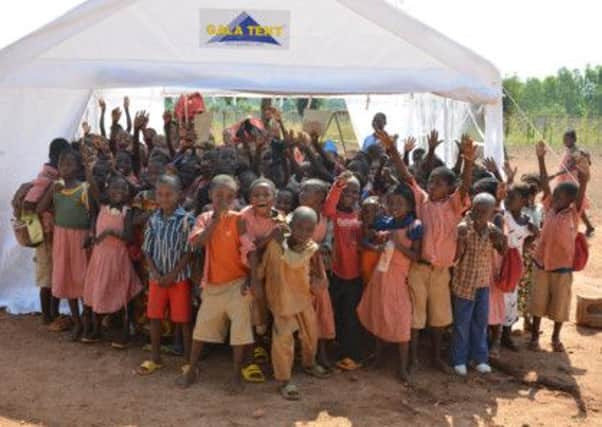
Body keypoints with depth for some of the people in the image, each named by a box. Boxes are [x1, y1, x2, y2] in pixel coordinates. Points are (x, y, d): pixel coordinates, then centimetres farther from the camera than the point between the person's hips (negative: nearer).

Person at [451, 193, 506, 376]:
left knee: (481, 322, 13)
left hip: (483, 282, 4)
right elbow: (455, 256, -15)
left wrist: (502, 241, -8)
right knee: (462, 323, 6)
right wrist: (461, 238, -27)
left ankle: (480, 358, 25)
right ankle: (459, 360, 19)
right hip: (464, 282, -4)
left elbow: (503, 253, 7)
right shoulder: (463, 227, -17)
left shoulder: (493, 230, -5)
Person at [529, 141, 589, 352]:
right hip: (541, 263, 3)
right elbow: (545, 184, -8)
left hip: (562, 267, -2)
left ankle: (556, 337, 28)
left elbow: (580, 196, -30)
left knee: (559, 304, 10)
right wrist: (541, 158, -16)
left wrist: (584, 180, -50)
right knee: (538, 302, 11)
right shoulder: (550, 208, -4)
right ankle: (534, 336, 24)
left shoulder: (574, 214, -11)